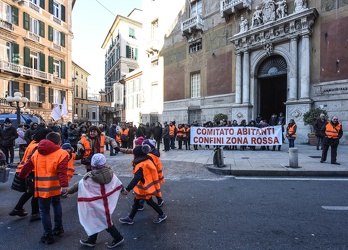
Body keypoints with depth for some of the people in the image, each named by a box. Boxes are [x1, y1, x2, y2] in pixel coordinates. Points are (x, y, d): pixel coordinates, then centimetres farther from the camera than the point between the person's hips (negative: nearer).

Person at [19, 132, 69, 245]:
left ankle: (48, 236, 17)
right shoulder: (61, 153, -7)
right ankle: (58, 228, 33)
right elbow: (62, 171, -19)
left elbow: (27, 167, 18)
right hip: (55, 187, -1)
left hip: (43, 187, 1)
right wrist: (64, 185, -26)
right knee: (56, 204, 25)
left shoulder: (37, 153, 8)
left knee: (44, 211, 11)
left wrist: (21, 177, 35)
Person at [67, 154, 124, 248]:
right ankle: (91, 240, 36)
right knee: (96, 219, 20)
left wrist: (68, 190, 4)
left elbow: (79, 185, -11)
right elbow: (118, 183, 4)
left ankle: (118, 238, 21)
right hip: (108, 201, 6)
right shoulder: (110, 172, -9)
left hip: (98, 203, -6)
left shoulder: (90, 177, -23)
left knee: (105, 221, 10)